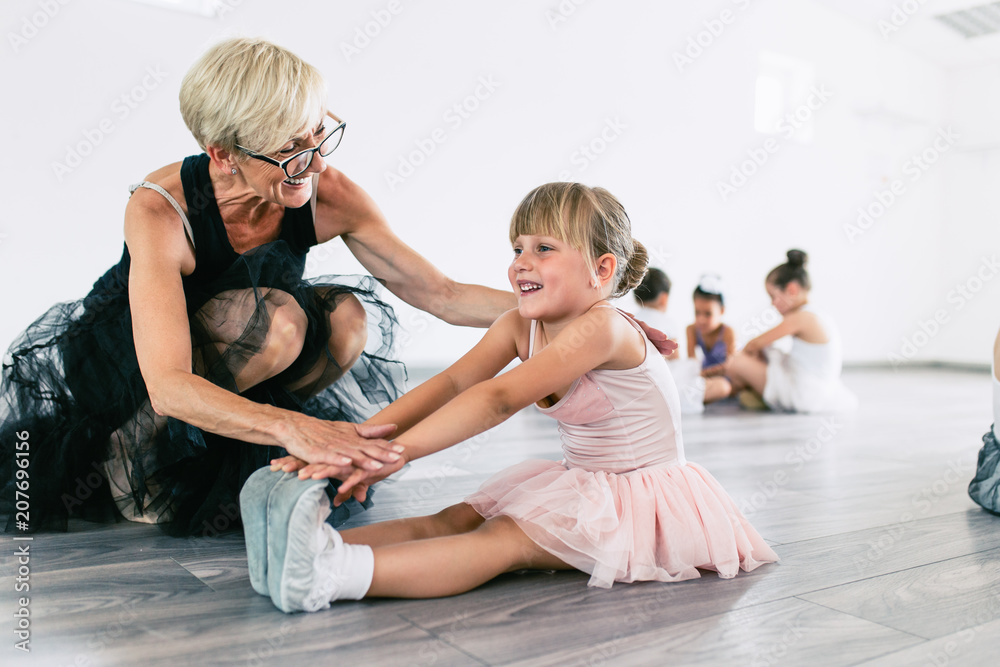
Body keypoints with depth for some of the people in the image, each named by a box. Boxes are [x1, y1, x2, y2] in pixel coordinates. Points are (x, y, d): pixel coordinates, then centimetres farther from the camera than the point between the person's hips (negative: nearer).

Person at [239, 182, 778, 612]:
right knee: (454, 519, -14)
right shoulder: (520, 325, 0)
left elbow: (499, 399, -36)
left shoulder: (601, 328, -26)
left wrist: (397, 450, -42)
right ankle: (304, 544, -30)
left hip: (642, 496, -8)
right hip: (580, 481, 8)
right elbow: (453, 383, -13)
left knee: (504, 540, -29)